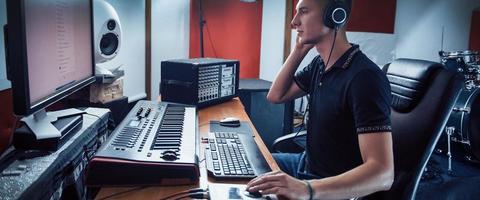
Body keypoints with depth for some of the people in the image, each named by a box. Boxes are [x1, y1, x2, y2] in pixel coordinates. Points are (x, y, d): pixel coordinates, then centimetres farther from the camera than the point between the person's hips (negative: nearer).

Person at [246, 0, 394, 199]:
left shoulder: (364, 77, -27)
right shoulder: (319, 64, 0)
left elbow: (382, 174, -33)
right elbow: (276, 95, 11)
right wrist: (299, 50, -3)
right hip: (307, 164, 8)